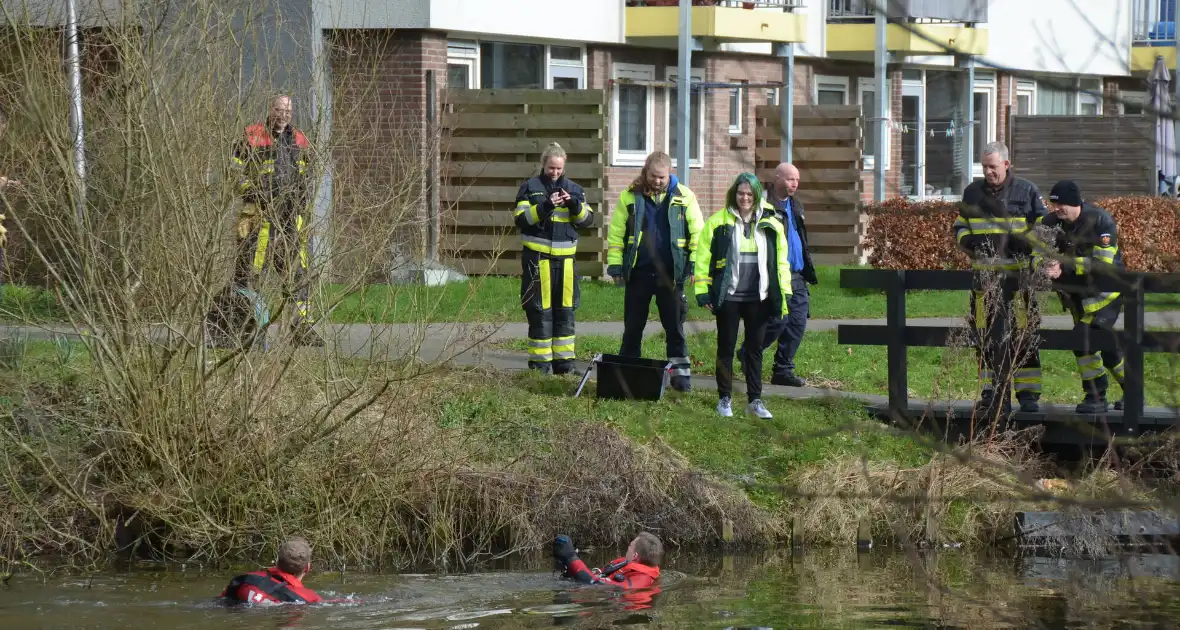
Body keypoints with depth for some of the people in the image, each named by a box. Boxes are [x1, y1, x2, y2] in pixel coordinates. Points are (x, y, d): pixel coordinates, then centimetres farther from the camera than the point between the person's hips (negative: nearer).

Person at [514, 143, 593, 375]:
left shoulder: (573, 189, 11)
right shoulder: (530, 188, 1)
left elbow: (587, 219, 5)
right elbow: (521, 219, -8)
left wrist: (574, 204, -14)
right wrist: (545, 207, -21)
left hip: (565, 258, 4)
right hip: (537, 258, -4)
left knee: (565, 312, 7)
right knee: (540, 312, -2)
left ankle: (564, 361, 14)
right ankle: (539, 364, 3)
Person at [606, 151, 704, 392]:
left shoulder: (683, 197, 0)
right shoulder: (630, 196, 0)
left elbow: (697, 233, 2)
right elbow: (616, 233, 2)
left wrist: (696, 264, -4)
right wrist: (615, 264, -2)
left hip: (670, 273, -1)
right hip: (638, 273, 1)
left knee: (674, 327, 5)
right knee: (633, 327, 8)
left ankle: (680, 373, 10)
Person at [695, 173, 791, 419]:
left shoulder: (771, 225, 5)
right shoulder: (718, 221, -3)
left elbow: (781, 260, 9)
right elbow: (704, 258, -2)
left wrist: (784, 294, 5)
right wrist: (703, 292, -6)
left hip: (758, 297, 2)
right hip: (728, 297, -2)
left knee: (755, 349, 8)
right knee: (726, 348, 6)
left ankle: (755, 400, 15)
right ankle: (724, 399, 16)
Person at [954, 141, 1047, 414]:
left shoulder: (1027, 192, 2)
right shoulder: (972, 193, 12)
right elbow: (959, 227, 19)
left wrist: (1023, 244, -15)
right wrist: (969, 241, -4)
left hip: (1019, 276, -3)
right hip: (984, 275, 3)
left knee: (1024, 337, -4)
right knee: (986, 338, 4)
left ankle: (1028, 394, 0)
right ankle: (992, 393, 11)